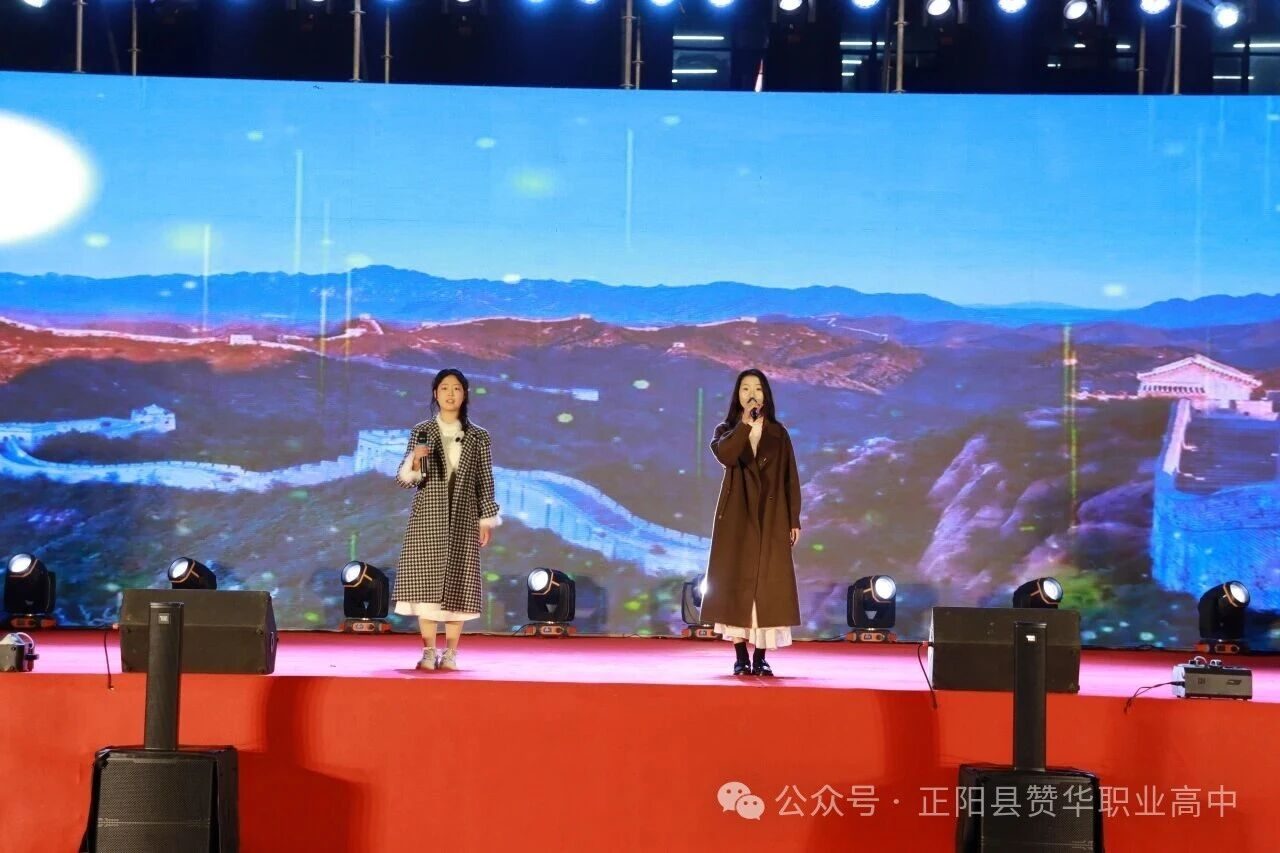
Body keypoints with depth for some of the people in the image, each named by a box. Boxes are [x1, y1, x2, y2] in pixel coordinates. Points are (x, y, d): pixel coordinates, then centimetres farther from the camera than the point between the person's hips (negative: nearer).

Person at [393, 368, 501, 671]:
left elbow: (485, 481, 5)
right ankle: (429, 651, 3)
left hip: (463, 518, 0)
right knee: (425, 581, -4)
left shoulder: (478, 437, 4)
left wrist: (487, 519, 1)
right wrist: (415, 461, -18)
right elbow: (404, 480, 2)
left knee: (457, 583, -1)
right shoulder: (421, 432, 4)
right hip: (427, 516, 0)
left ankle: (450, 652, 6)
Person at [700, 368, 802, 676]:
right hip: (738, 517, -1)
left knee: (768, 584, -3)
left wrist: (794, 520, 0)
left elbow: (790, 478, 7)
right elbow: (725, 455, -17)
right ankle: (740, 656, -2)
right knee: (737, 581, -5)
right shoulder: (727, 430, 7)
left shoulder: (778, 433, 10)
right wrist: (744, 423, -18)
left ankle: (760, 657, -1)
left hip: (771, 518, 1)